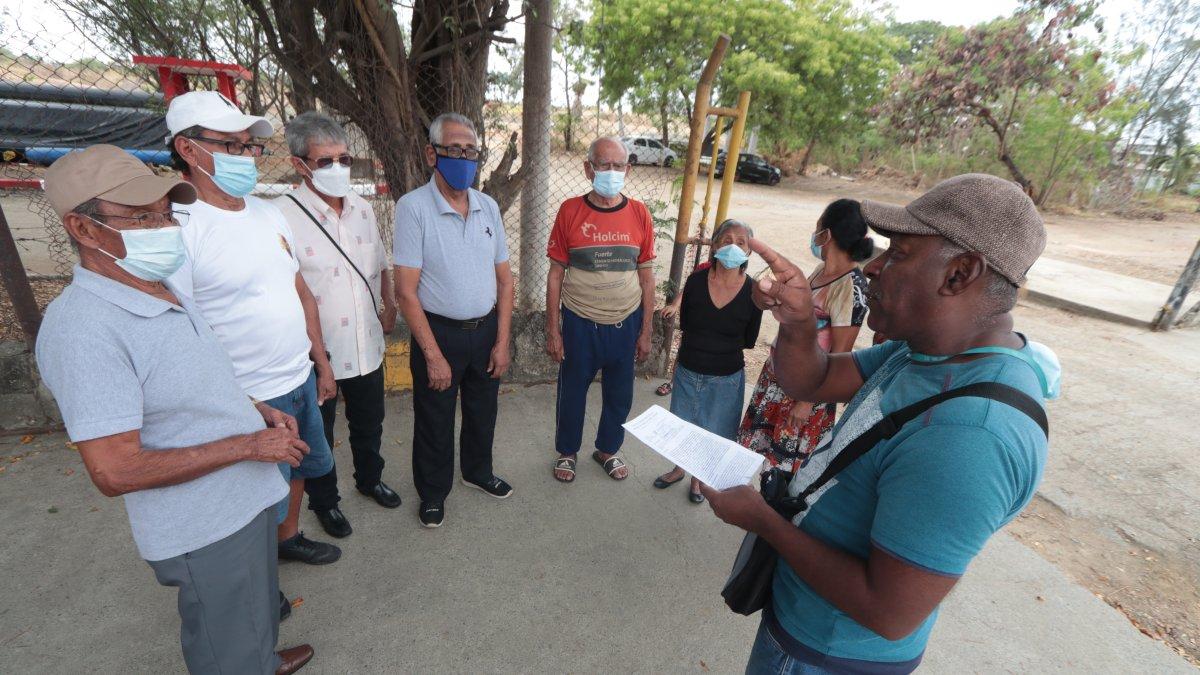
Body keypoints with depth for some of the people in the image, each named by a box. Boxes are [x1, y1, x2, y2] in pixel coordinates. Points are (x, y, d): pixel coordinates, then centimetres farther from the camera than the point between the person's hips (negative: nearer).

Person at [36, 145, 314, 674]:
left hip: (246, 501, 9)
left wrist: (260, 411, 3)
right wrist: (249, 445, -23)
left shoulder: (164, 293, 3)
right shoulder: (83, 327, -26)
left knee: (258, 612, 33)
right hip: (205, 532, -9)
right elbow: (114, 471, -28)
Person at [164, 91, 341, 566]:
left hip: (302, 380, 7)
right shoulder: (180, 231, -19)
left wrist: (321, 362, 12)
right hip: (248, 400, -7)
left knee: (298, 467, 26)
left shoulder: (268, 213, 4)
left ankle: (289, 537, 51)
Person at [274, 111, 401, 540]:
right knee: (318, 436, 17)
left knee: (369, 424, 24)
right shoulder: (283, 215, -18)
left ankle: (370, 478, 49)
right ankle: (324, 501, 40)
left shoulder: (362, 208, 3)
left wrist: (390, 307, 6)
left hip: (367, 346, 6)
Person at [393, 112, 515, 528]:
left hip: (486, 330, 5)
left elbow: (504, 278, 4)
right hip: (439, 332, -4)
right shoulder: (413, 207, -13)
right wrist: (433, 354, -16)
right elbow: (406, 290, -15)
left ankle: (478, 472, 47)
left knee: (482, 412, 21)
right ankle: (433, 492, 37)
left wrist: (502, 341, -1)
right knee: (435, 421, 13)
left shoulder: (488, 206, 2)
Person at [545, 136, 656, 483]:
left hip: (626, 324, 2)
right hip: (579, 324, -1)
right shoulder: (570, 211, -8)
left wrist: (646, 332, 2)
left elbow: (647, 277, 2)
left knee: (620, 396, 17)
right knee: (572, 392, 15)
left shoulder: (639, 214, -3)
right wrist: (553, 331, -5)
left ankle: (608, 449, 43)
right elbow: (556, 274, -4)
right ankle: (567, 451, 40)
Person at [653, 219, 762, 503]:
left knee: (712, 431, 16)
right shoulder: (696, 281, -10)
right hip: (688, 370, 2)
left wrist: (702, 342, -2)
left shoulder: (753, 292, -14)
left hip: (726, 377, -1)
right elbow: (684, 326, 1)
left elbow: (749, 341, -5)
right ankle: (679, 469, 47)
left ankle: (698, 477, 43)